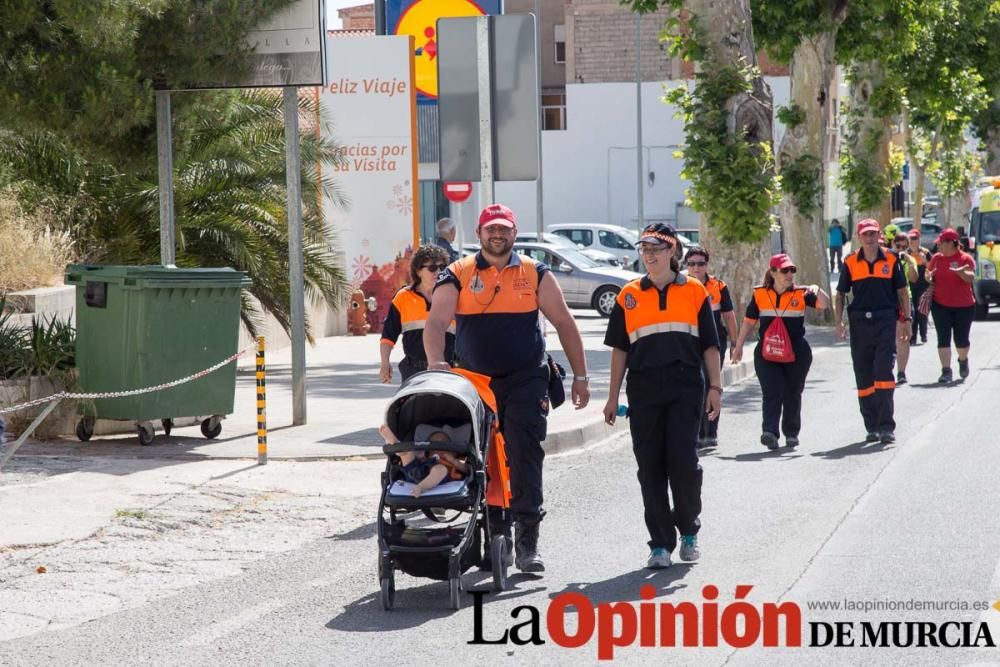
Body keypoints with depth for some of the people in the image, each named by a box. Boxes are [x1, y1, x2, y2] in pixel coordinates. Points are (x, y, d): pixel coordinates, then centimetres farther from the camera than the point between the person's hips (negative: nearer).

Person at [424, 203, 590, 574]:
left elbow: (564, 323, 10)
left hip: (526, 380, -1)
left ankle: (527, 541, -8)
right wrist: (435, 363, -26)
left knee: (525, 457, -10)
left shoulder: (535, 275, 7)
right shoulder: (457, 276, 5)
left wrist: (580, 376, 6)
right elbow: (436, 323, -7)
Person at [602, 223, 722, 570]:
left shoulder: (695, 292, 7)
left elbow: (709, 345, 9)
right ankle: (661, 544, 7)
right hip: (643, 390, 2)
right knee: (650, 466, 1)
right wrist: (613, 397, 10)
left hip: (686, 388, -2)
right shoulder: (628, 296, 10)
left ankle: (689, 531, 13)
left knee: (683, 460, -10)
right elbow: (619, 349, 13)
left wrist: (715, 387, 2)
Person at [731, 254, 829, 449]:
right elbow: (749, 321, 13)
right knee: (771, 392, -13)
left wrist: (817, 290, -29)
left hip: (797, 353, 0)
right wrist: (738, 346, 14)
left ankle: (791, 433, 21)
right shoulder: (760, 294, 5)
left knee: (792, 394, 8)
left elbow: (825, 304, -10)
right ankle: (769, 431, -23)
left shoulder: (801, 294, 1)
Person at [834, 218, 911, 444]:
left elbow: (902, 292, 8)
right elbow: (840, 294, 10)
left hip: (886, 321, -2)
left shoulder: (891, 261, 3)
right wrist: (838, 322, -1)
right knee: (863, 376, 5)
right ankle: (872, 427, 14)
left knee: (884, 372, -10)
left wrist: (906, 320, 2)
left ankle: (886, 426, -10)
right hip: (859, 322, 2)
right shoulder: (850, 263, 6)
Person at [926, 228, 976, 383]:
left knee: (961, 339, 7)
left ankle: (963, 360, 38)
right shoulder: (937, 258, 5)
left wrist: (959, 271, -39)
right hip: (940, 305, 2)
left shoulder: (965, 258, -7)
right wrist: (929, 276, -7)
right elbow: (929, 276, 17)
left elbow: (971, 277, -20)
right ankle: (946, 370, -6)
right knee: (943, 338, -6)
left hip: (964, 306, -2)